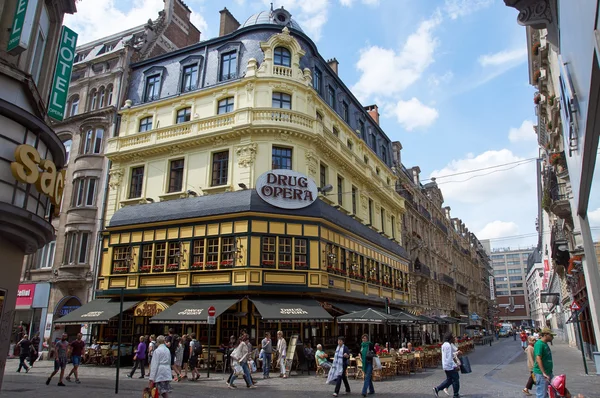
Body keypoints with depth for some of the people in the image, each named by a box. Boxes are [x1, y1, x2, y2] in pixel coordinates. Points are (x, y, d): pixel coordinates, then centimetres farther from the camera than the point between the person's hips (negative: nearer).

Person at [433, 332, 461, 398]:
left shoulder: (445, 344, 13)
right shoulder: (448, 345, -20)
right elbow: (449, 357, -24)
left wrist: (456, 353, 10)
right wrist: (455, 366, -21)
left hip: (447, 366, 10)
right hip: (450, 366, -10)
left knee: (449, 379, 17)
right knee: (455, 379, 3)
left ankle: (437, 389, 15)